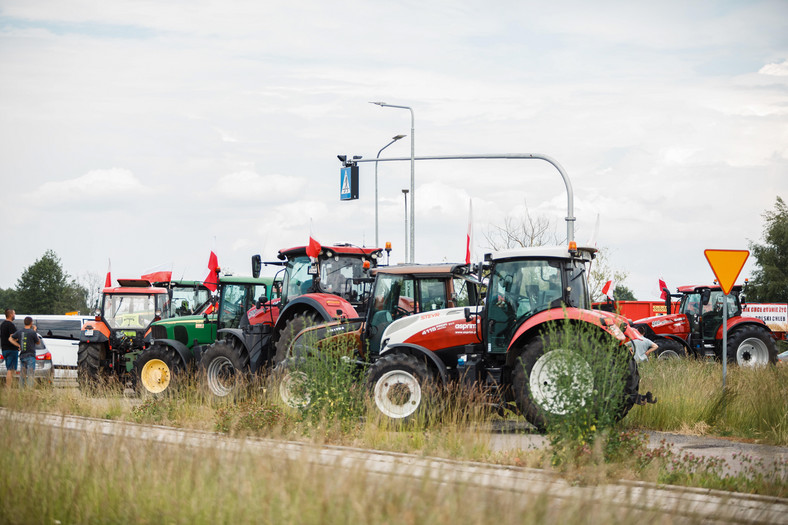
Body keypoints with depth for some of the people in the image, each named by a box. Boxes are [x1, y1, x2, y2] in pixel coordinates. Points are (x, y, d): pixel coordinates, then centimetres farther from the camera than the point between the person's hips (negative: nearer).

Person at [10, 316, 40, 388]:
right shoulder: (32, 333, -11)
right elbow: (38, 342, 4)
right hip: (30, 356, -5)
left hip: (22, 356, 5)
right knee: (31, 375, -7)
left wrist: (19, 346, 10)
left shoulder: (19, 332, 4)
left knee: (22, 375, 11)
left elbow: (11, 339, 13)